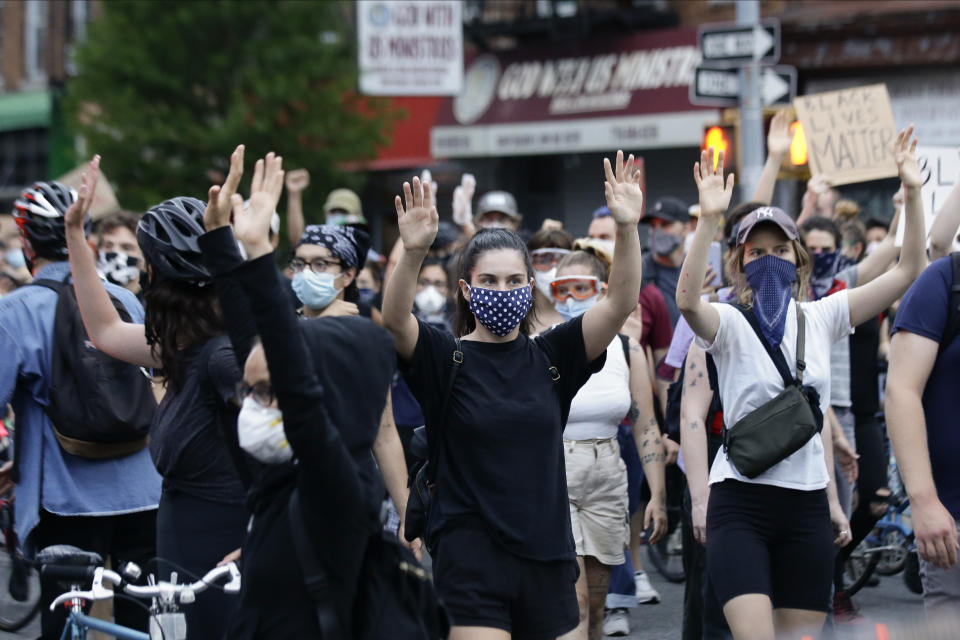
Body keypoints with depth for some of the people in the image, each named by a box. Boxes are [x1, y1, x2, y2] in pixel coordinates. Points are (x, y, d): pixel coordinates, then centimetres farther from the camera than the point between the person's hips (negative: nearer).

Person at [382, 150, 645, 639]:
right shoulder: (446, 359, -2)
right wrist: (413, 252, -37)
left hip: (547, 554, 4)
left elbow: (620, 304, -5)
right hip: (470, 556, -4)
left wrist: (627, 228, -19)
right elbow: (395, 320, -20)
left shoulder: (550, 357, 6)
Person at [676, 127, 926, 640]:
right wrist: (709, 219, -39)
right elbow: (687, 299, -28)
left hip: (808, 503, 4)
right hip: (741, 501, -4)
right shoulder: (731, 324, -4)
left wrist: (912, 193, -9)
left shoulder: (819, 319, 7)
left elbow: (907, 272, 2)